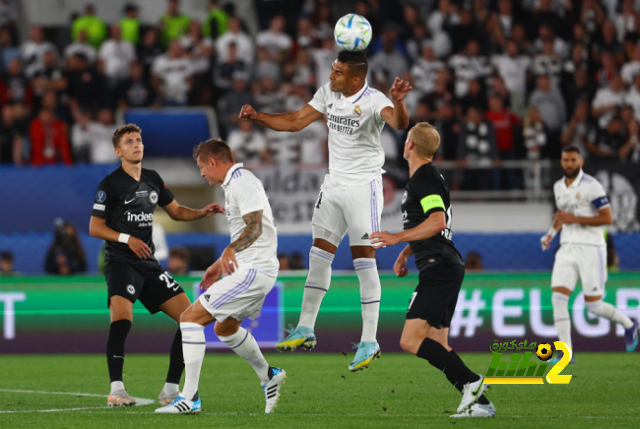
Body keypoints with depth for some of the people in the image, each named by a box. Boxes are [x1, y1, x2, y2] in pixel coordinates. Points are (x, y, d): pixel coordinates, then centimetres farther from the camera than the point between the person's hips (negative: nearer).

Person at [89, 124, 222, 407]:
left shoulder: (153, 180, 14)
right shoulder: (110, 184, -4)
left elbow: (176, 211, 25)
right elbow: (94, 227, -4)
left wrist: (202, 213, 7)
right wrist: (127, 239, -17)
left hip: (149, 264, 7)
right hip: (121, 263, -7)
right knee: (121, 319, -30)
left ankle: (170, 391, 5)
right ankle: (116, 391, -24)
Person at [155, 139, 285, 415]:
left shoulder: (242, 183, -14)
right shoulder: (235, 184, 19)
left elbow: (255, 227, -25)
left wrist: (230, 250, -39)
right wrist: (220, 265, 32)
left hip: (252, 271, -11)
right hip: (249, 268, 11)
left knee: (190, 317, -13)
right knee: (224, 328, 29)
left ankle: (190, 398, -16)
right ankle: (268, 376, 41)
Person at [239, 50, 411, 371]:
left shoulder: (373, 101, -19)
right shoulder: (328, 92, 3)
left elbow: (399, 123, -39)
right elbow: (295, 122, 12)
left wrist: (398, 102, -60)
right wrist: (257, 117, 3)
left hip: (363, 186, -7)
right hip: (334, 184, 7)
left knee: (364, 260, -8)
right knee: (319, 255, 7)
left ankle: (369, 341, -5)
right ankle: (305, 330, 14)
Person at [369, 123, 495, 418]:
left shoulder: (424, 179, -12)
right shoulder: (422, 178, 21)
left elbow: (437, 222, -26)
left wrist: (398, 238, -25)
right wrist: (405, 253, 25)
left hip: (439, 269, -11)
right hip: (446, 269, 11)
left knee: (411, 340, -17)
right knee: (436, 347, 8)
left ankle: (471, 382, -22)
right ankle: (478, 402, 2)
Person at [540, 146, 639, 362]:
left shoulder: (591, 186, -12)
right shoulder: (558, 187, 11)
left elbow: (607, 218, -15)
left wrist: (574, 219, -18)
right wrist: (551, 234, 11)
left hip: (590, 249, -6)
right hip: (567, 249, 6)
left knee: (593, 305, -2)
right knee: (558, 298, -9)